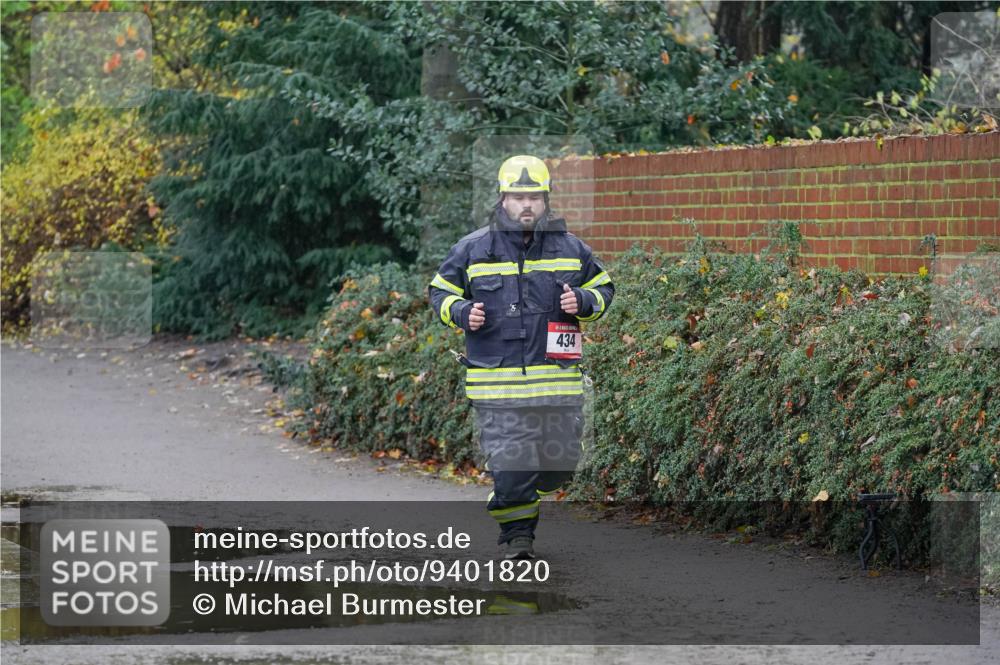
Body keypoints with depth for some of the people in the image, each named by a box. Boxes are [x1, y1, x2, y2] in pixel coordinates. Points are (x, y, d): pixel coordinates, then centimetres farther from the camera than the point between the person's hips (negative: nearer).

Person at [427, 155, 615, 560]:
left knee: (561, 462, 6)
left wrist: (584, 303, -4)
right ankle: (517, 533, 7)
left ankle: (527, 491, 35)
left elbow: (603, 287, 19)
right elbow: (440, 291, 14)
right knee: (508, 463, -7)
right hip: (497, 384, -2)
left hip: (558, 382, 2)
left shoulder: (570, 249, 8)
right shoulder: (473, 250, 4)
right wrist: (461, 313, -7)